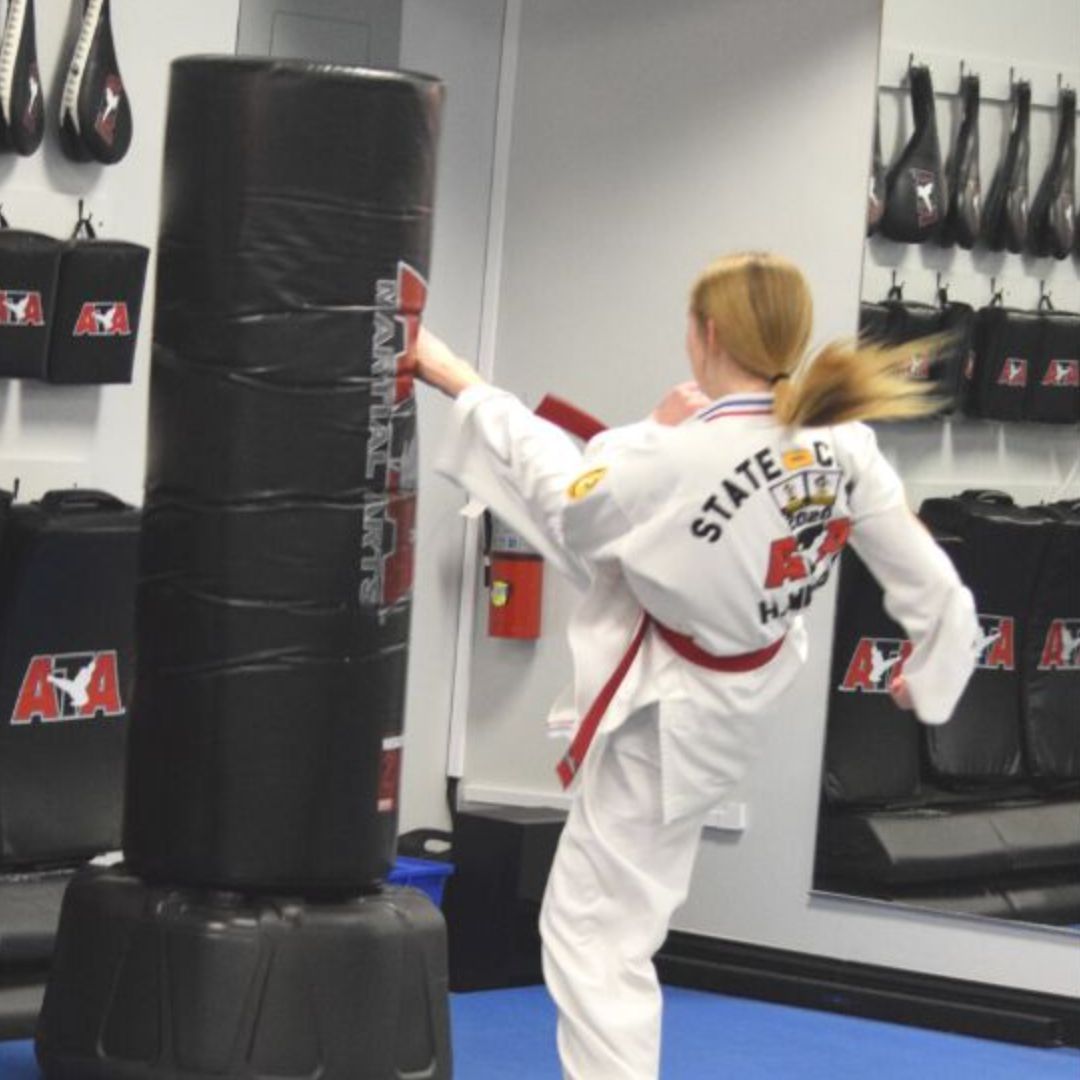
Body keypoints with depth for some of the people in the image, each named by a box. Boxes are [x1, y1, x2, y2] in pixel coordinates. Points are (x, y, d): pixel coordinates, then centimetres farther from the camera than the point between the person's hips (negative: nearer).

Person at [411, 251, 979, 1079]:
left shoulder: (685, 459, -33)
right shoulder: (844, 443, -15)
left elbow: (564, 495, -15)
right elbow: (924, 570, -5)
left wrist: (458, 382, -4)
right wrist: (935, 668, 15)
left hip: (668, 715, -7)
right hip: (741, 690, 7)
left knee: (597, 934, 4)